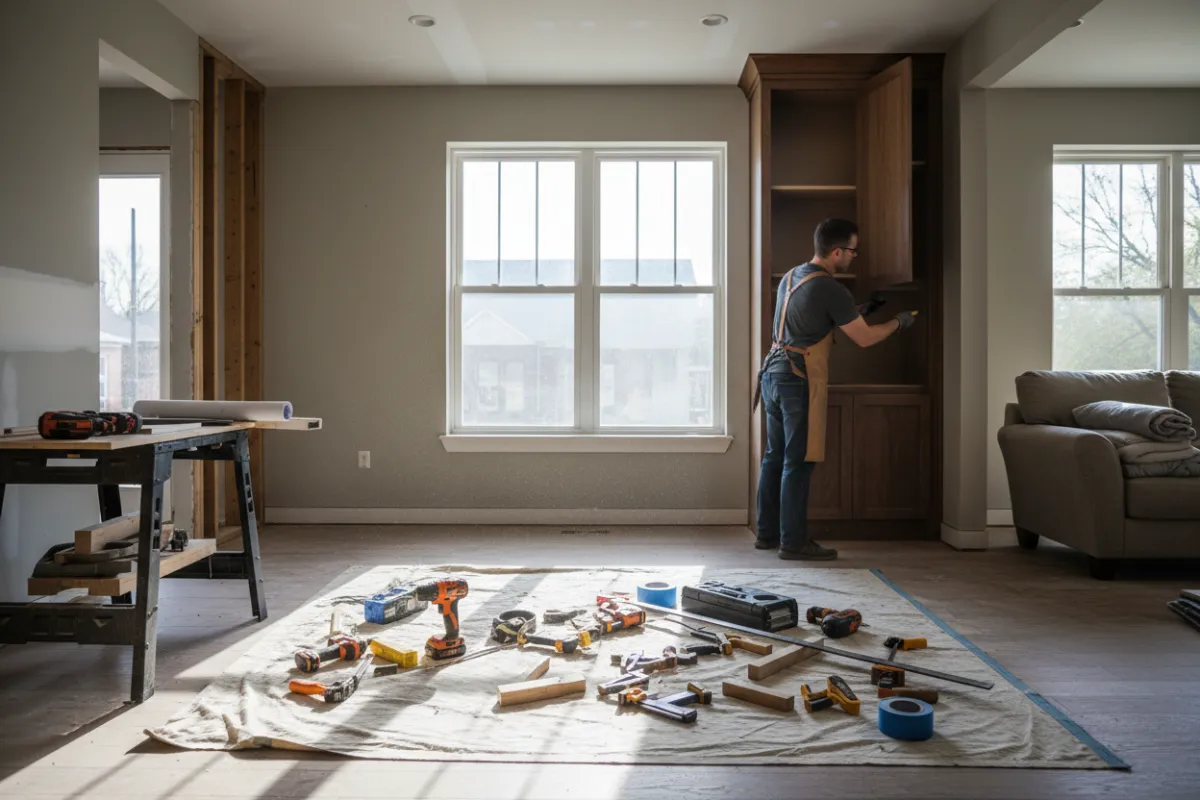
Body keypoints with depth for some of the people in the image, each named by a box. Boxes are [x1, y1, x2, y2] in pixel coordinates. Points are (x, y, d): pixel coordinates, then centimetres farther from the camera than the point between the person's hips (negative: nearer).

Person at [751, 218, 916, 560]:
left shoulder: (791, 276, 13)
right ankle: (793, 541, 3)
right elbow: (864, 338, -8)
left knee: (775, 457, 13)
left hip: (773, 374, 9)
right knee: (798, 462, -3)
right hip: (799, 381, -9)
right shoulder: (831, 289, -13)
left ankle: (767, 533, 20)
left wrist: (854, 312, 26)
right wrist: (899, 322, 9)